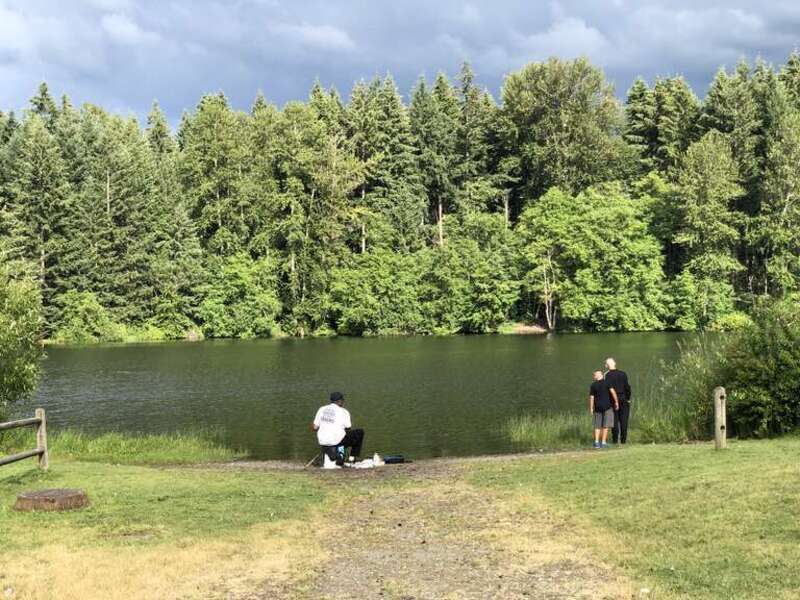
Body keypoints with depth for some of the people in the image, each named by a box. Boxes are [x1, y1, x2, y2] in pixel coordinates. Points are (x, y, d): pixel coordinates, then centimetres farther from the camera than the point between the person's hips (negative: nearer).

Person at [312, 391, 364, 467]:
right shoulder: (344, 411, -4)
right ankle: (353, 457, 16)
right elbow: (348, 428, 0)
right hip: (337, 440, -6)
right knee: (360, 432, 14)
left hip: (322, 442, 6)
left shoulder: (322, 409, 7)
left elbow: (315, 427, 5)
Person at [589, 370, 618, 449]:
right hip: (607, 406, -2)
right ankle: (603, 442, -1)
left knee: (598, 426, 11)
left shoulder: (593, 385, 1)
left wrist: (591, 409, 5)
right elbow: (612, 392, -14)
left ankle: (596, 442, 1)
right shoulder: (607, 382, -4)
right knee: (606, 425, 2)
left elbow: (591, 398, 0)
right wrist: (616, 402, -6)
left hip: (598, 407, 2)